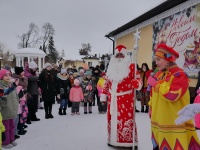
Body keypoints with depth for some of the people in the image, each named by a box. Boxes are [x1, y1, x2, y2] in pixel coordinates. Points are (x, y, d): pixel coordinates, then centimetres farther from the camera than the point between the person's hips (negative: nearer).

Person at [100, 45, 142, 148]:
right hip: (112, 99, 5)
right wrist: (103, 96, 13)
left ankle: (131, 142, 9)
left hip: (126, 99, -5)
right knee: (112, 119, 13)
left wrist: (136, 83, -32)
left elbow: (138, 80, -8)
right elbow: (106, 83, 15)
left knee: (128, 120, -4)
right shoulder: (111, 67, 9)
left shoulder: (131, 66, -6)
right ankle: (113, 140, 30)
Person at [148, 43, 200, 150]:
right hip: (158, 121, 8)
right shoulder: (158, 74, 11)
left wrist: (156, 83, -18)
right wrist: (151, 110, 21)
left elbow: (172, 95, -28)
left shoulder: (179, 75, -13)